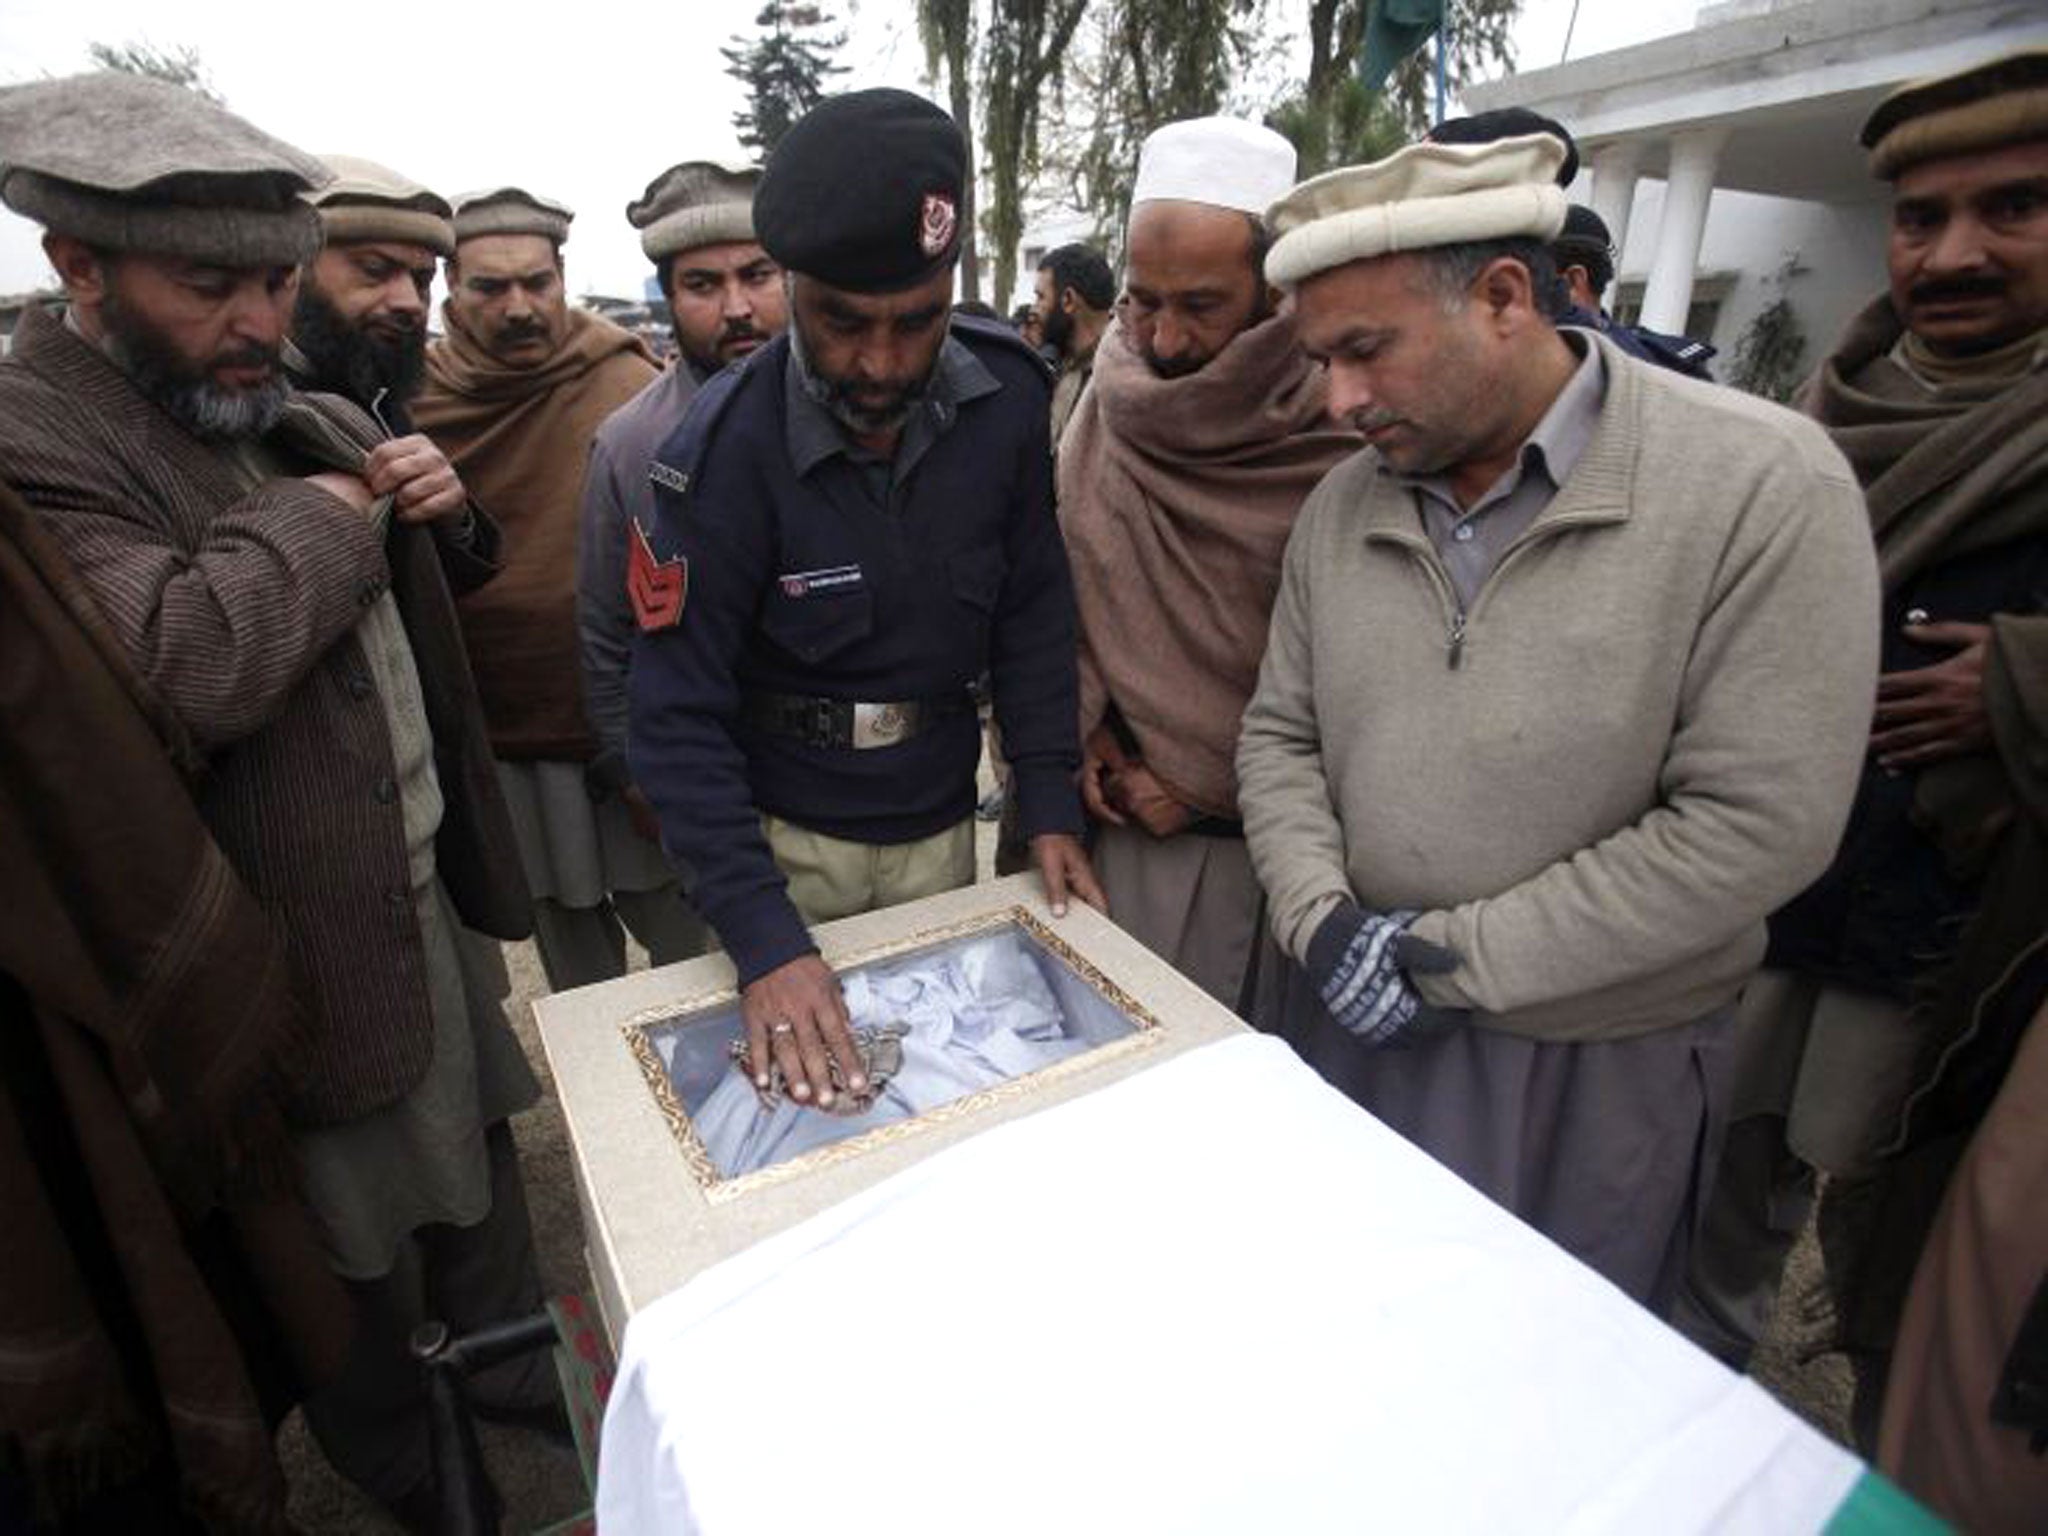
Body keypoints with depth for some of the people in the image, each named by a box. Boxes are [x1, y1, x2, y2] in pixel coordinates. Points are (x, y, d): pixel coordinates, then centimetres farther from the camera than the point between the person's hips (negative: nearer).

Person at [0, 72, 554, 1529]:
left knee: (479, 1160, 25)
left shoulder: (304, 418, 7)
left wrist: (435, 509, -2)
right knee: (362, 1256, 16)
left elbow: (405, 596, 21)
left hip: (424, 890, 8)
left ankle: (509, 1362, 51)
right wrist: (328, 507, -19)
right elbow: (194, 663, -37)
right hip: (305, 956, -7)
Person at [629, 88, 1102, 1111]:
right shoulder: (726, 449, -21)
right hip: (783, 835, -2)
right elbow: (678, 717, -21)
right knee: (797, 1076, 17)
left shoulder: (1005, 396, -11)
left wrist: (1050, 804, -9)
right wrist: (763, 937, -29)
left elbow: (1033, 611, -2)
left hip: (942, 827, 3)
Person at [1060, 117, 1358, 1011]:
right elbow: (1064, 570, 6)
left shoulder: (1339, 424, -14)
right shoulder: (1113, 390, 1)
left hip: (1253, 817, -4)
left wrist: (1206, 782, -10)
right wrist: (1084, 726, -2)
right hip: (1119, 800, 4)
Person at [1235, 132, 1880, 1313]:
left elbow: (1759, 823, -21)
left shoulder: (1763, 484, -17)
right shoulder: (1343, 505, -1)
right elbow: (1280, 737, 2)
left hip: (1598, 1067, -3)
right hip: (1357, 1020, 4)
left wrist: (1451, 954, -19)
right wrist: (1322, 918, -15)